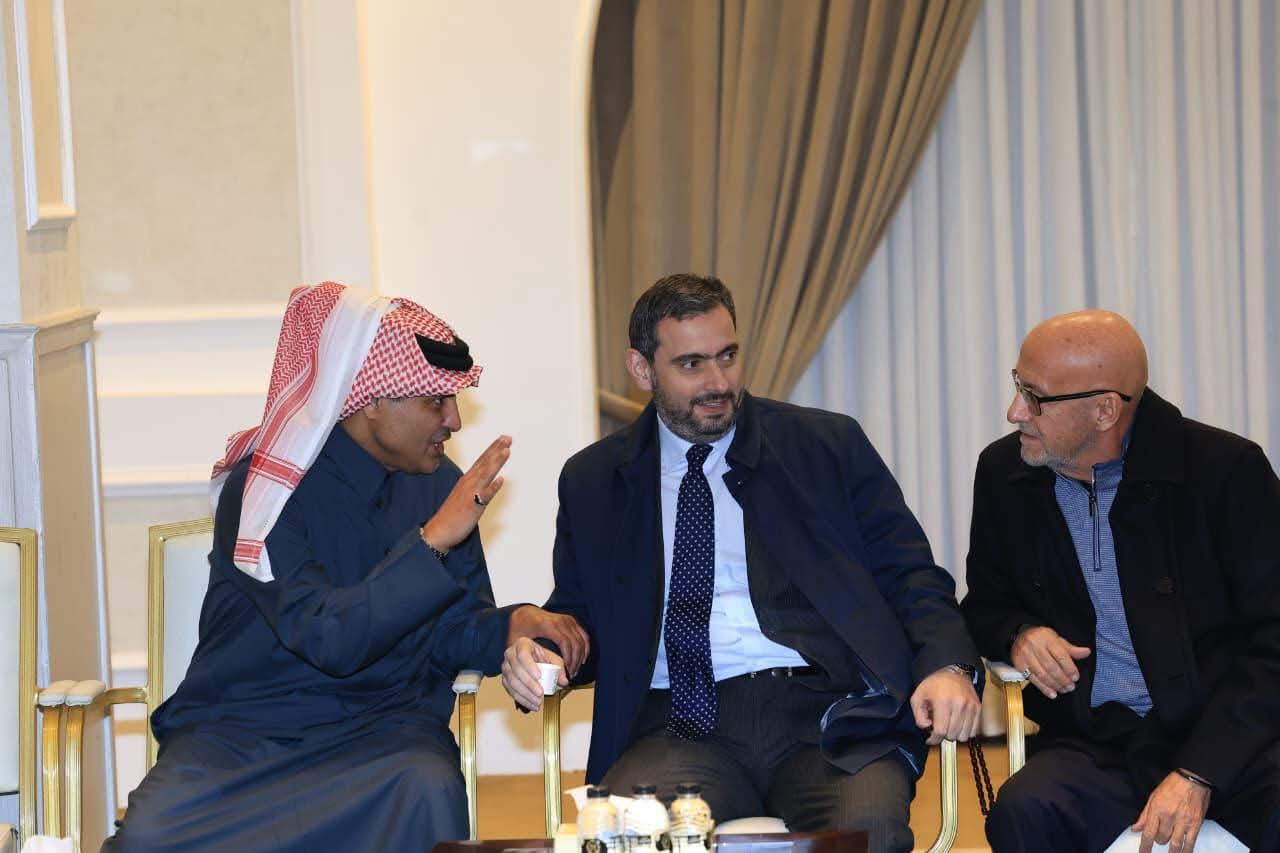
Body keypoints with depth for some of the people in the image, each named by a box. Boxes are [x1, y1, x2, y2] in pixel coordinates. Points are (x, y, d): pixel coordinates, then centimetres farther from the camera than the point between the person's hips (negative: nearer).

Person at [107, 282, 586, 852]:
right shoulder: (262, 487, -11)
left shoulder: (439, 485, 6)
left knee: (427, 794, -33)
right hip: (244, 727, -3)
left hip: (386, 721, 3)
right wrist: (434, 539, -24)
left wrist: (512, 625, -11)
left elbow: (454, 633, 11)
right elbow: (328, 640, -21)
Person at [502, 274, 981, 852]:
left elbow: (910, 576, 10)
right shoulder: (592, 481, 17)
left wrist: (946, 666, -10)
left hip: (824, 716, 0)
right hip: (683, 727, 0)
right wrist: (538, 655, -3)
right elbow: (578, 615, 21)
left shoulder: (828, 446, 12)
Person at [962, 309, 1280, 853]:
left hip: (1229, 735, -3)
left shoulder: (1227, 468, -5)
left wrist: (1198, 772, -16)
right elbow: (986, 604, 21)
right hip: (1097, 744, 3)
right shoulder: (1003, 472, 7)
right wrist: (1018, 634, -4)